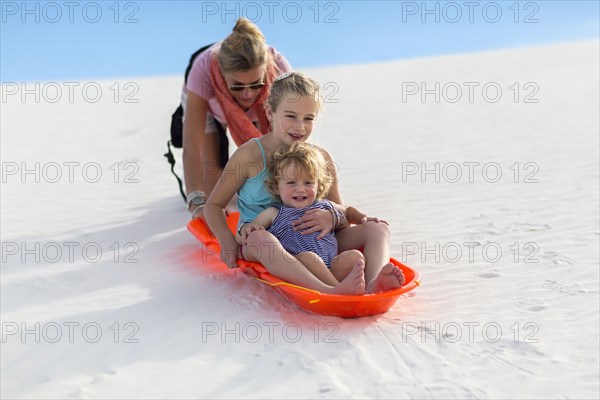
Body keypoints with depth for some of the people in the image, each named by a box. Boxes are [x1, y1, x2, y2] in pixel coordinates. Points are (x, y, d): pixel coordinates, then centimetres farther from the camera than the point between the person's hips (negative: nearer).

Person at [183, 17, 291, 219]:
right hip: (207, 107, -1)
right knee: (213, 194, -10)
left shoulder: (278, 68, -40)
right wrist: (197, 203, -53)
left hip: (260, 111, 1)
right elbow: (192, 146, -44)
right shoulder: (204, 70, -43)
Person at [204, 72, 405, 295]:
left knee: (378, 229, -11)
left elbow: (343, 214, 5)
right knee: (261, 239, -40)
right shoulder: (250, 155, -7)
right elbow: (214, 205, 1)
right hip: (258, 243, -4)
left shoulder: (321, 158, 2)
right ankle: (329, 292, -57)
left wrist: (332, 218, -20)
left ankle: (373, 283, -44)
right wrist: (227, 240, -17)